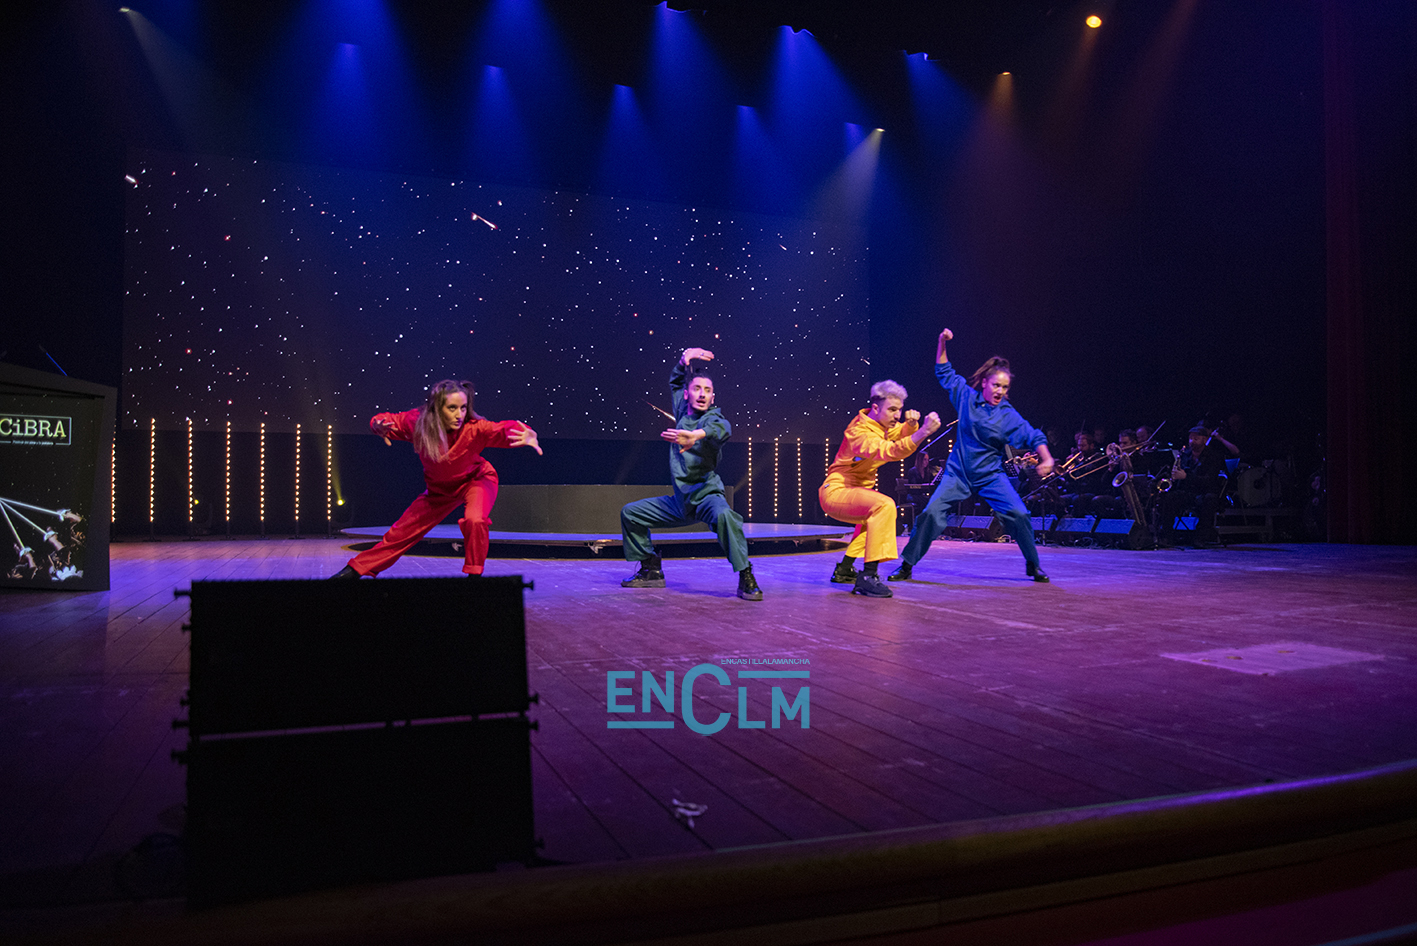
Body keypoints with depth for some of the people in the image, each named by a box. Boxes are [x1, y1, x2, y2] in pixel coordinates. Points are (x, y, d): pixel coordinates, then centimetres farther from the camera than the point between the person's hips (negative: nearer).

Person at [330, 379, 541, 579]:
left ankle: (474, 574, -12)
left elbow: (502, 430, -52)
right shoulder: (417, 422, -25)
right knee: (403, 529, 9)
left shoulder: (475, 429, -35)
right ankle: (356, 569, 28)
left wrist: (524, 436, -75)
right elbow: (386, 421, -9)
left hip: (476, 480, -3)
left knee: (475, 519, -34)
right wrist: (379, 426, -34)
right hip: (440, 487, 3)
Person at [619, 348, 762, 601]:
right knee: (630, 513, 13)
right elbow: (675, 380, 28)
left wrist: (696, 435, -58)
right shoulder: (683, 411, 9)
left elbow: (722, 429, -37)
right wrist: (685, 358, 7)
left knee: (723, 514, -40)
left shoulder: (712, 417, -10)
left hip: (706, 495, -7)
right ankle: (651, 570, 21)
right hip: (680, 500, 8)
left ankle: (746, 578, -32)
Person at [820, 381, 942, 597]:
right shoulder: (860, 432, -23)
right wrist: (924, 432, -50)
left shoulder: (880, 423, 8)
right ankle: (868, 577, -36)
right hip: (836, 492, -11)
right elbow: (889, 451, -39)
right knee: (884, 506, -33)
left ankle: (844, 570, 40)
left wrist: (912, 423, -7)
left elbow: (902, 434, 17)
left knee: (876, 515, 35)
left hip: (849, 491, 11)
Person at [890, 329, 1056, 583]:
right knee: (932, 512, -14)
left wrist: (1047, 459, -28)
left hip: (990, 474, 0)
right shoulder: (967, 396, -2)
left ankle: (1033, 564, 9)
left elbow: (1034, 437, -10)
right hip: (958, 472, 0)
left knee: (1018, 514, -14)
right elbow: (944, 372, 10)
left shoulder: (1008, 416, -8)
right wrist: (942, 343, 1)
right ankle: (907, 565, -2)